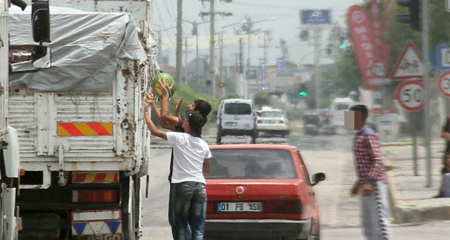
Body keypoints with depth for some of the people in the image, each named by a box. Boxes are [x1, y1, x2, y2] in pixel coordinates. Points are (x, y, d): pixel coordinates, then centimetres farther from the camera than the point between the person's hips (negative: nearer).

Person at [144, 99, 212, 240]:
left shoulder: (179, 138, -7)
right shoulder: (203, 145, 8)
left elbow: (154, 131, -5)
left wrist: (146, 112, 6)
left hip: (182, 185, -4)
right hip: (200, 186, 4)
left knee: (180, 223, 4)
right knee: (198, 228, 6)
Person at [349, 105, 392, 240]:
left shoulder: (369, 136, -12)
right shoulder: (359, 136, 18)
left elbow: (377, 161, -19)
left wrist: (370, 182, -27)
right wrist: (358, 184, 25)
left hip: (374, 185, -10)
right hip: (365, 185, 10)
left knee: (378, 220, -11)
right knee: (368, 223, 10)